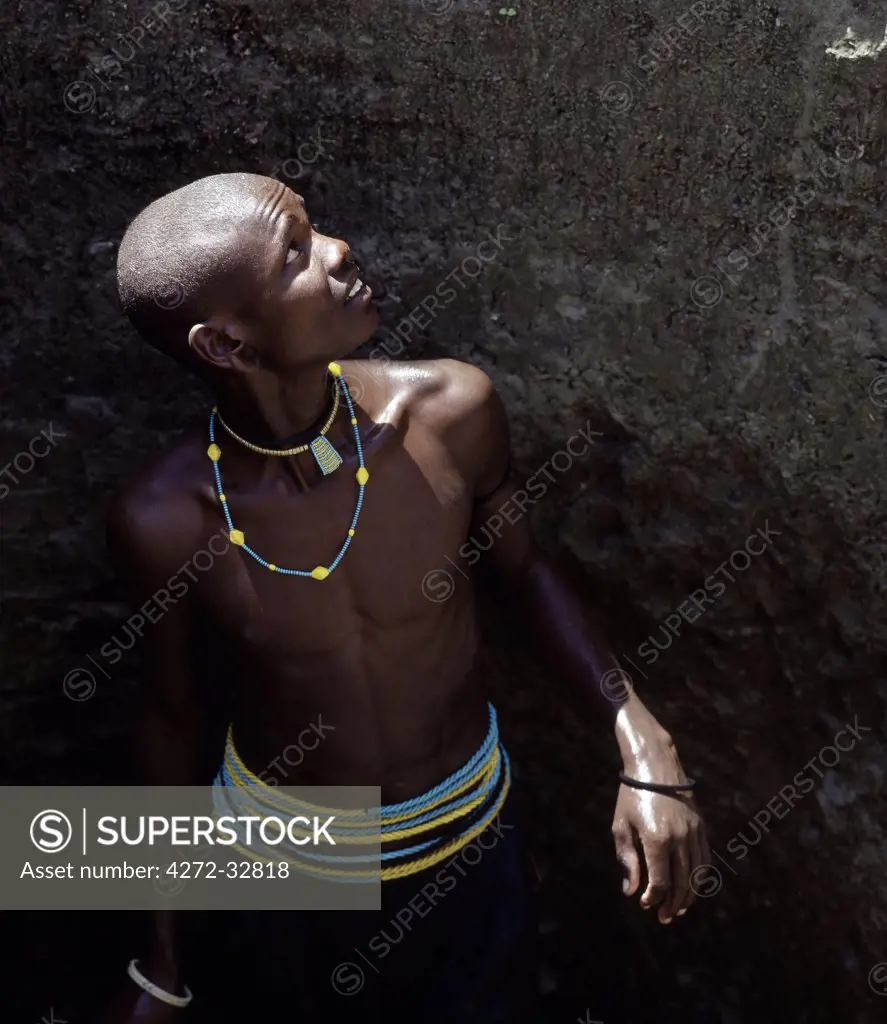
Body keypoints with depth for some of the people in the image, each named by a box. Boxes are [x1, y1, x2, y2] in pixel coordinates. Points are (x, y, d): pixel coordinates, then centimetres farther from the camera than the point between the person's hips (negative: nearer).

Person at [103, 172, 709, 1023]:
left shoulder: (450, 408, -23)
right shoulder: (163, 522, -25)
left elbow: (520, 569, -5)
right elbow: (171, 713, -8)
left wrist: (643, 747, -16)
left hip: (467, 832, 2)